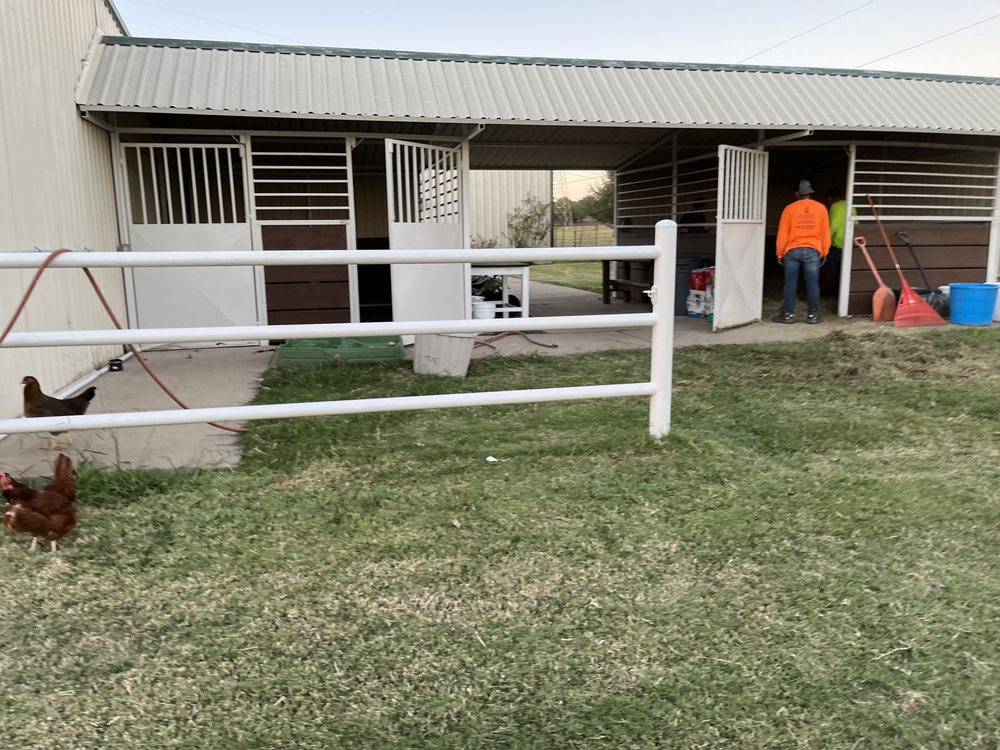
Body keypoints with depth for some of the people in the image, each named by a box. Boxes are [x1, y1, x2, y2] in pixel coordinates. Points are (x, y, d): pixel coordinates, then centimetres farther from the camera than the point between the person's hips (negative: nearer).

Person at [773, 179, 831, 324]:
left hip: (792, 251, -1)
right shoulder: (821, 208, 4)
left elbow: (783, 233, 0)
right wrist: (824, 252, 15)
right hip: (813, 251, 1)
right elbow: (825, 232, 7)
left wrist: (780, 253, 7)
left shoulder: (790, 208, -1)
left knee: (790, 283, 3)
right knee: (812, 284, 4)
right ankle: (813, 315, 7)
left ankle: (788, 314, 5)